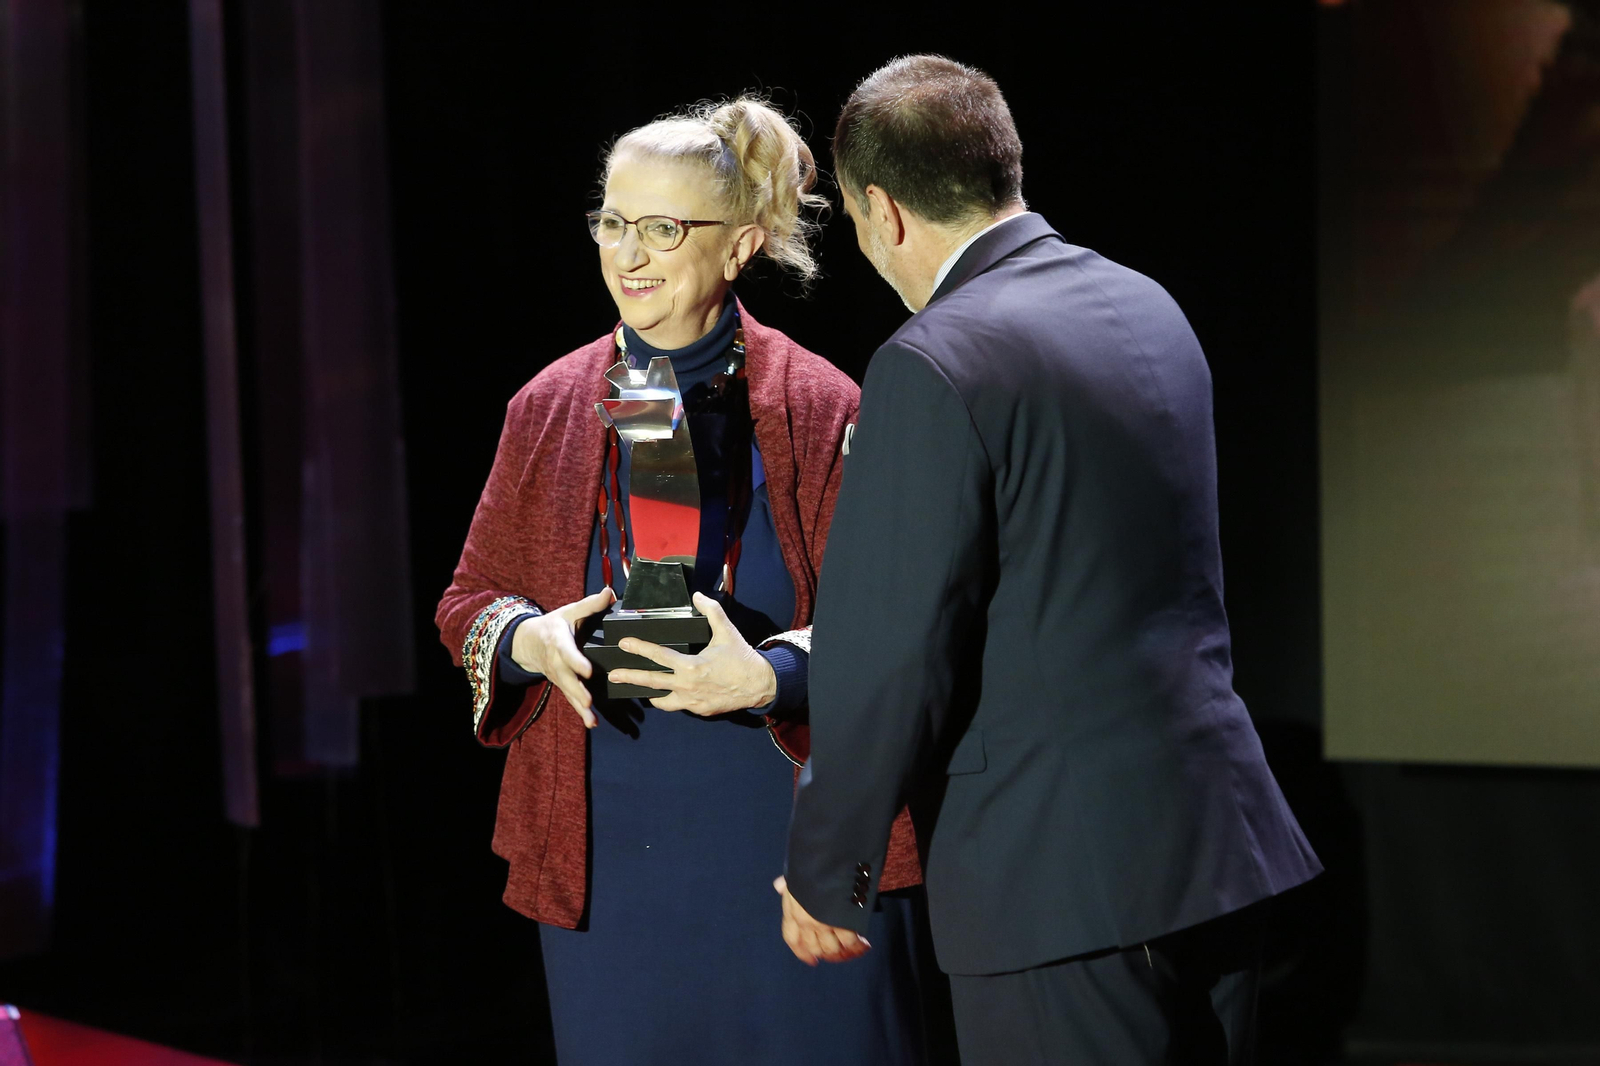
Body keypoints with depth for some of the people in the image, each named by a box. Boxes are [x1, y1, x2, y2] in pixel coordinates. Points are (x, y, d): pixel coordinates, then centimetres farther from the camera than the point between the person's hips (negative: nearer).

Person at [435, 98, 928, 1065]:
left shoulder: (817, 410, -4)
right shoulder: (550, 408, 6)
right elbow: (470, 601, 11)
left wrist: (770, 675, -25)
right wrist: (528, 638, -11)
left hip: (788, 844, -3)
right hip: (608, 859, 3)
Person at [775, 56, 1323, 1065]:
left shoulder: (934, 366, -16)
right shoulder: (1150, 308, 10)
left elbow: (892, 656, -15)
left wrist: (825, 877, -3)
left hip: (1056, 874, -8)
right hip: (1221, 831, 8)